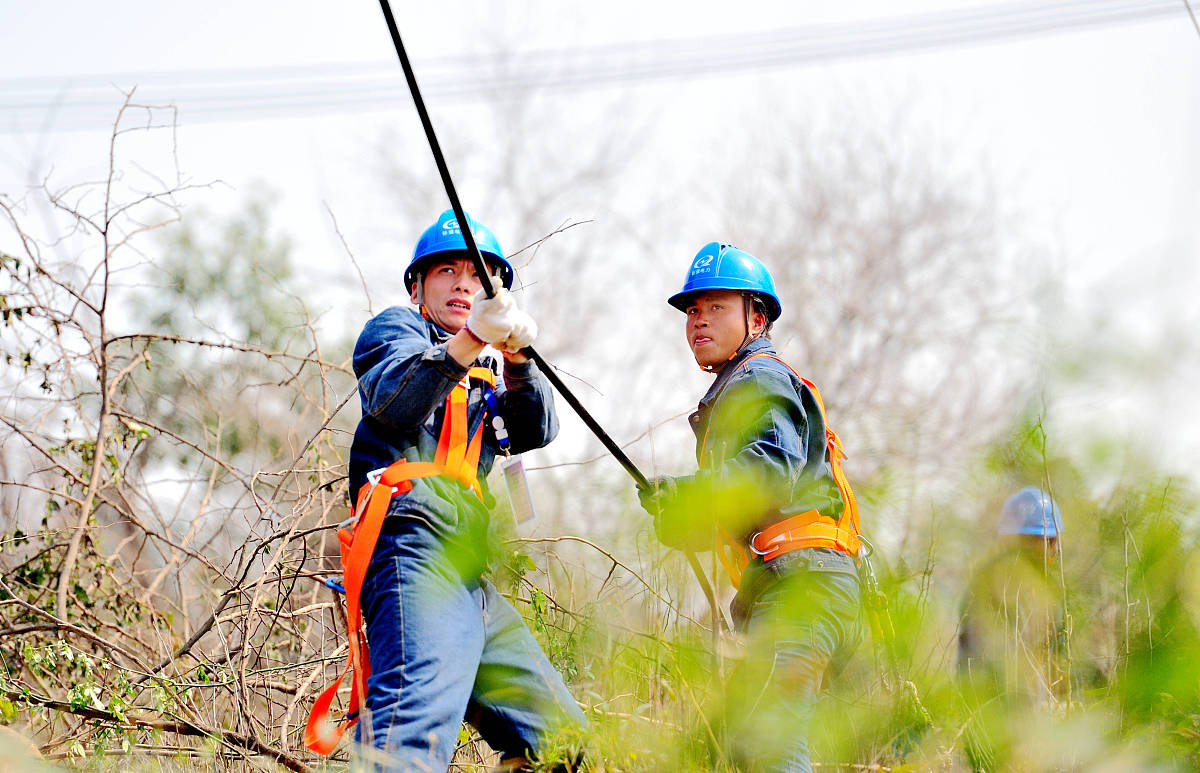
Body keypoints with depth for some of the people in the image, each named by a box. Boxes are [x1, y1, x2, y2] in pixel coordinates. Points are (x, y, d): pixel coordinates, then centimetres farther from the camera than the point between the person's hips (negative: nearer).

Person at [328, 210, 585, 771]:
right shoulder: (396, 327, 16)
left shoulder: (482, 386, 35)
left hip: (473, 578, 8)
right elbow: (394, 401, -8)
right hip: (420, 541, -8)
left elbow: (536, 430, 14)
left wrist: (518, 359, -6)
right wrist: (468, 341, -24)